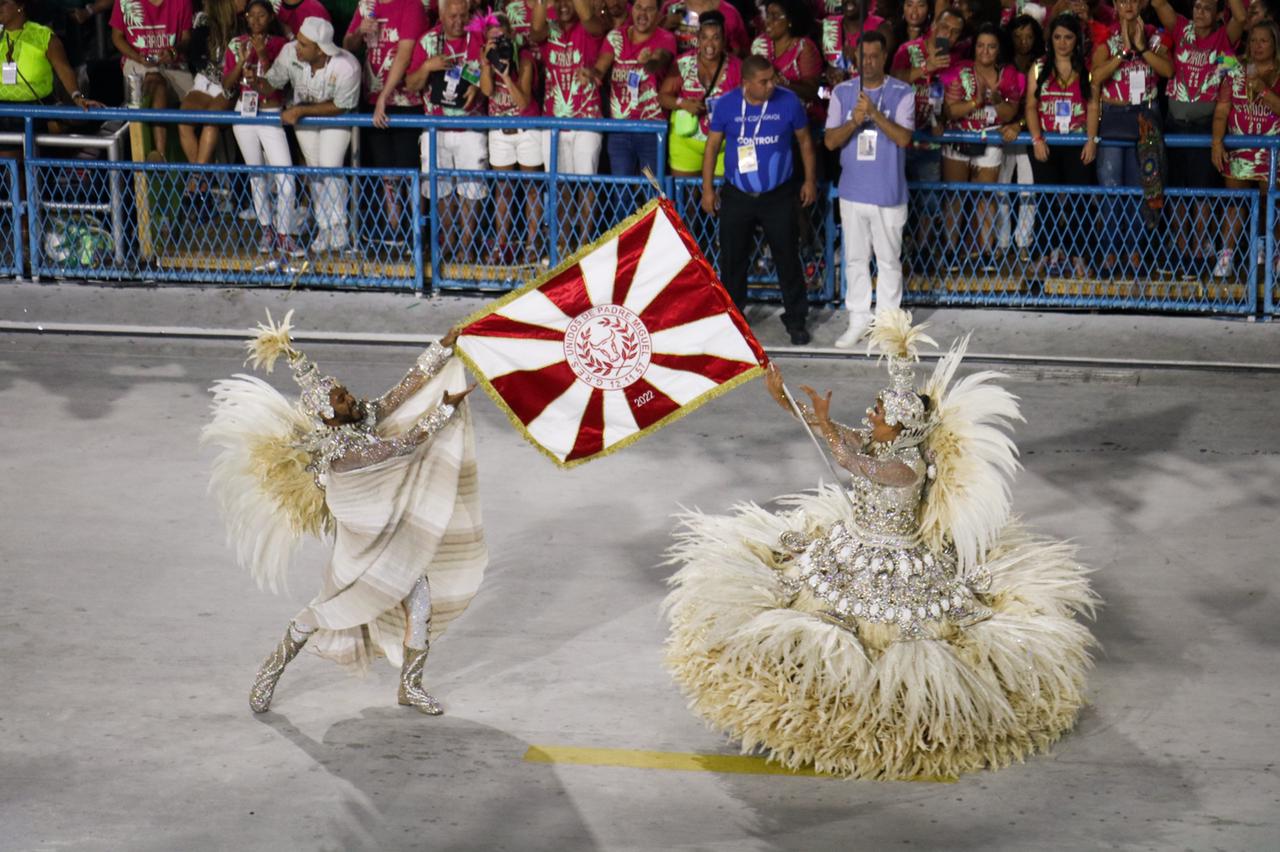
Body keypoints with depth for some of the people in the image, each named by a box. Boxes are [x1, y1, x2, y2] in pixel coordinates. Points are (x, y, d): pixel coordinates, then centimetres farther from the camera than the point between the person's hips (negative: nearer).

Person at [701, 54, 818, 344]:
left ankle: (795, 319, 16)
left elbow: (805, 141, 5)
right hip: (737, 197, 1)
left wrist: (810, 180, 5)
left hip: (778, 197, -1)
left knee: (787, 258, 3)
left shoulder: (788, 102, -8)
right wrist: (707, 188, 1)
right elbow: (712, 145, 2)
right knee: (732, 258, 9)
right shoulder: (726, 105, -7)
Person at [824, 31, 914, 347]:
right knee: (855, 259, 10)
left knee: (889, 260, 5)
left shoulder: (903, 93, -5)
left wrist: (875, 114, -30)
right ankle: (858, 319, 20)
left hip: (888, 193, -3)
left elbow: (904, 138, -17)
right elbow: (830, 141, -2)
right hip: (852, 191, 3)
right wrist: (853, 122, -21)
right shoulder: (842, 92, 3)